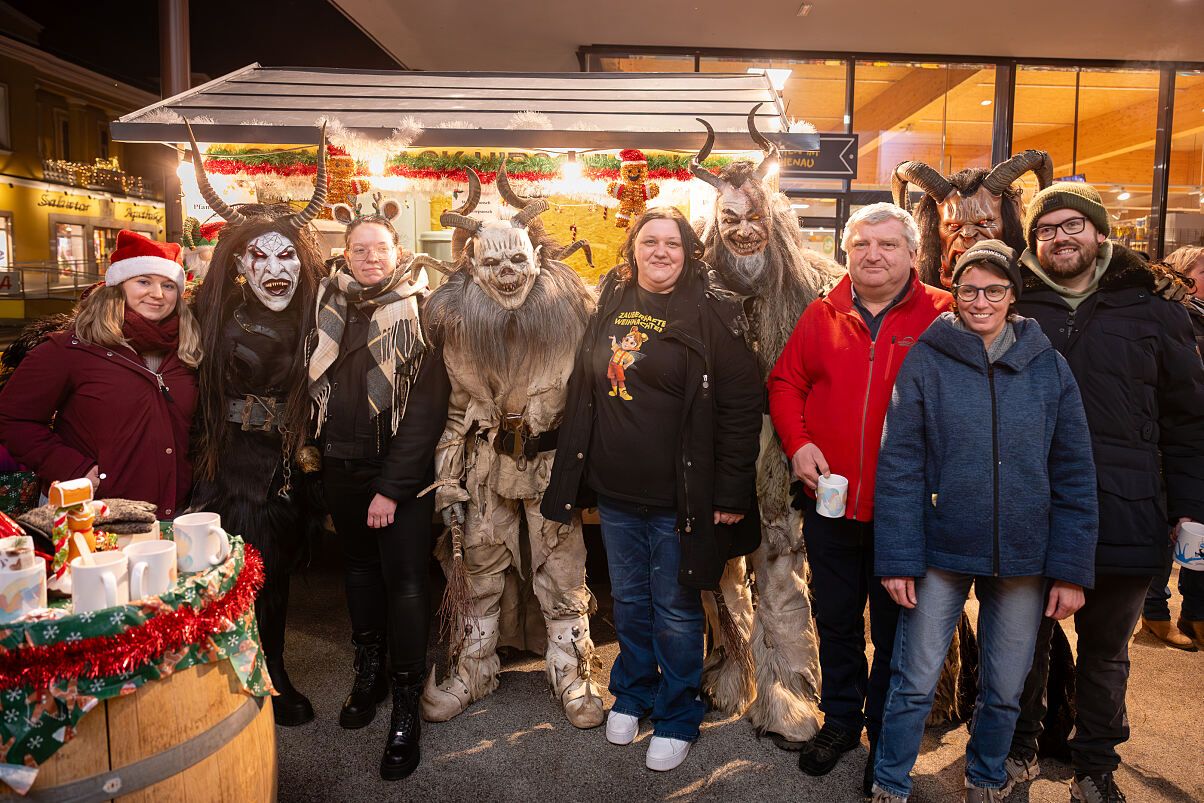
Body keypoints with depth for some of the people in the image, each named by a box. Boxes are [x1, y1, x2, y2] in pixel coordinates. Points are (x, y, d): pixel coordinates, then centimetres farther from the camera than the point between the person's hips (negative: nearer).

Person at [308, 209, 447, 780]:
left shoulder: (418, 310, -8)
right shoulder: (330, 304, 5)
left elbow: (426, 406, -13)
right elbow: (317, 383, 13)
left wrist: (392, 486, -16)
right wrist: (315, 448, 2)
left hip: (401, 465, -5)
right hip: (341, 464, 5)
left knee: (405, 579, -3)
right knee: (359, 564, 16)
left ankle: (407, 704, 9)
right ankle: (369, 672, 34)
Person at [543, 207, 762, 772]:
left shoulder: (709, 317, -10)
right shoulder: (609, 308, 6)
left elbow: (741, 407, -12)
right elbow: (583, 393, 15)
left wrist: (730, 493, -14)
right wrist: (576, 473, 13)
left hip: (677, 500, -5)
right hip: (614, 493, 5)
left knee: (675, 611, 9)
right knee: (628, 601, 20)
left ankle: (677, 719, 28)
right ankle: (631, 694, 41)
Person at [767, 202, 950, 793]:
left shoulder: (943, 315, -4)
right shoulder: (823, 315, 4)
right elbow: (785, 382, 8)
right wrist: (798, 443, -6)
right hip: (830, 501, 3)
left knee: (895, 629, 13)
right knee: (835, 621, 19)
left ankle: (885, 734, 34)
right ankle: (841, 719, 40)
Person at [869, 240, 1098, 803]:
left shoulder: (1049, 366, 2)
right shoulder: (925, 361, -4)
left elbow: (1074, 475, 2)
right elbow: (898, 465, -7)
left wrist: (1071, 568, -2)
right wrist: (897, 557, -11)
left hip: (1024, 558, 2)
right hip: (942, 551, -2)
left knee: (1004, 691, 16)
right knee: (915, 684, 6)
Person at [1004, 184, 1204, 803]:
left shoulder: (1153, 314, 4)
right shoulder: (1016, 310, 4)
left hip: (1123, 519, 1)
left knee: (1105, 653, 16)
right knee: (1024, 646, 14)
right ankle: (1018, 750, 33)